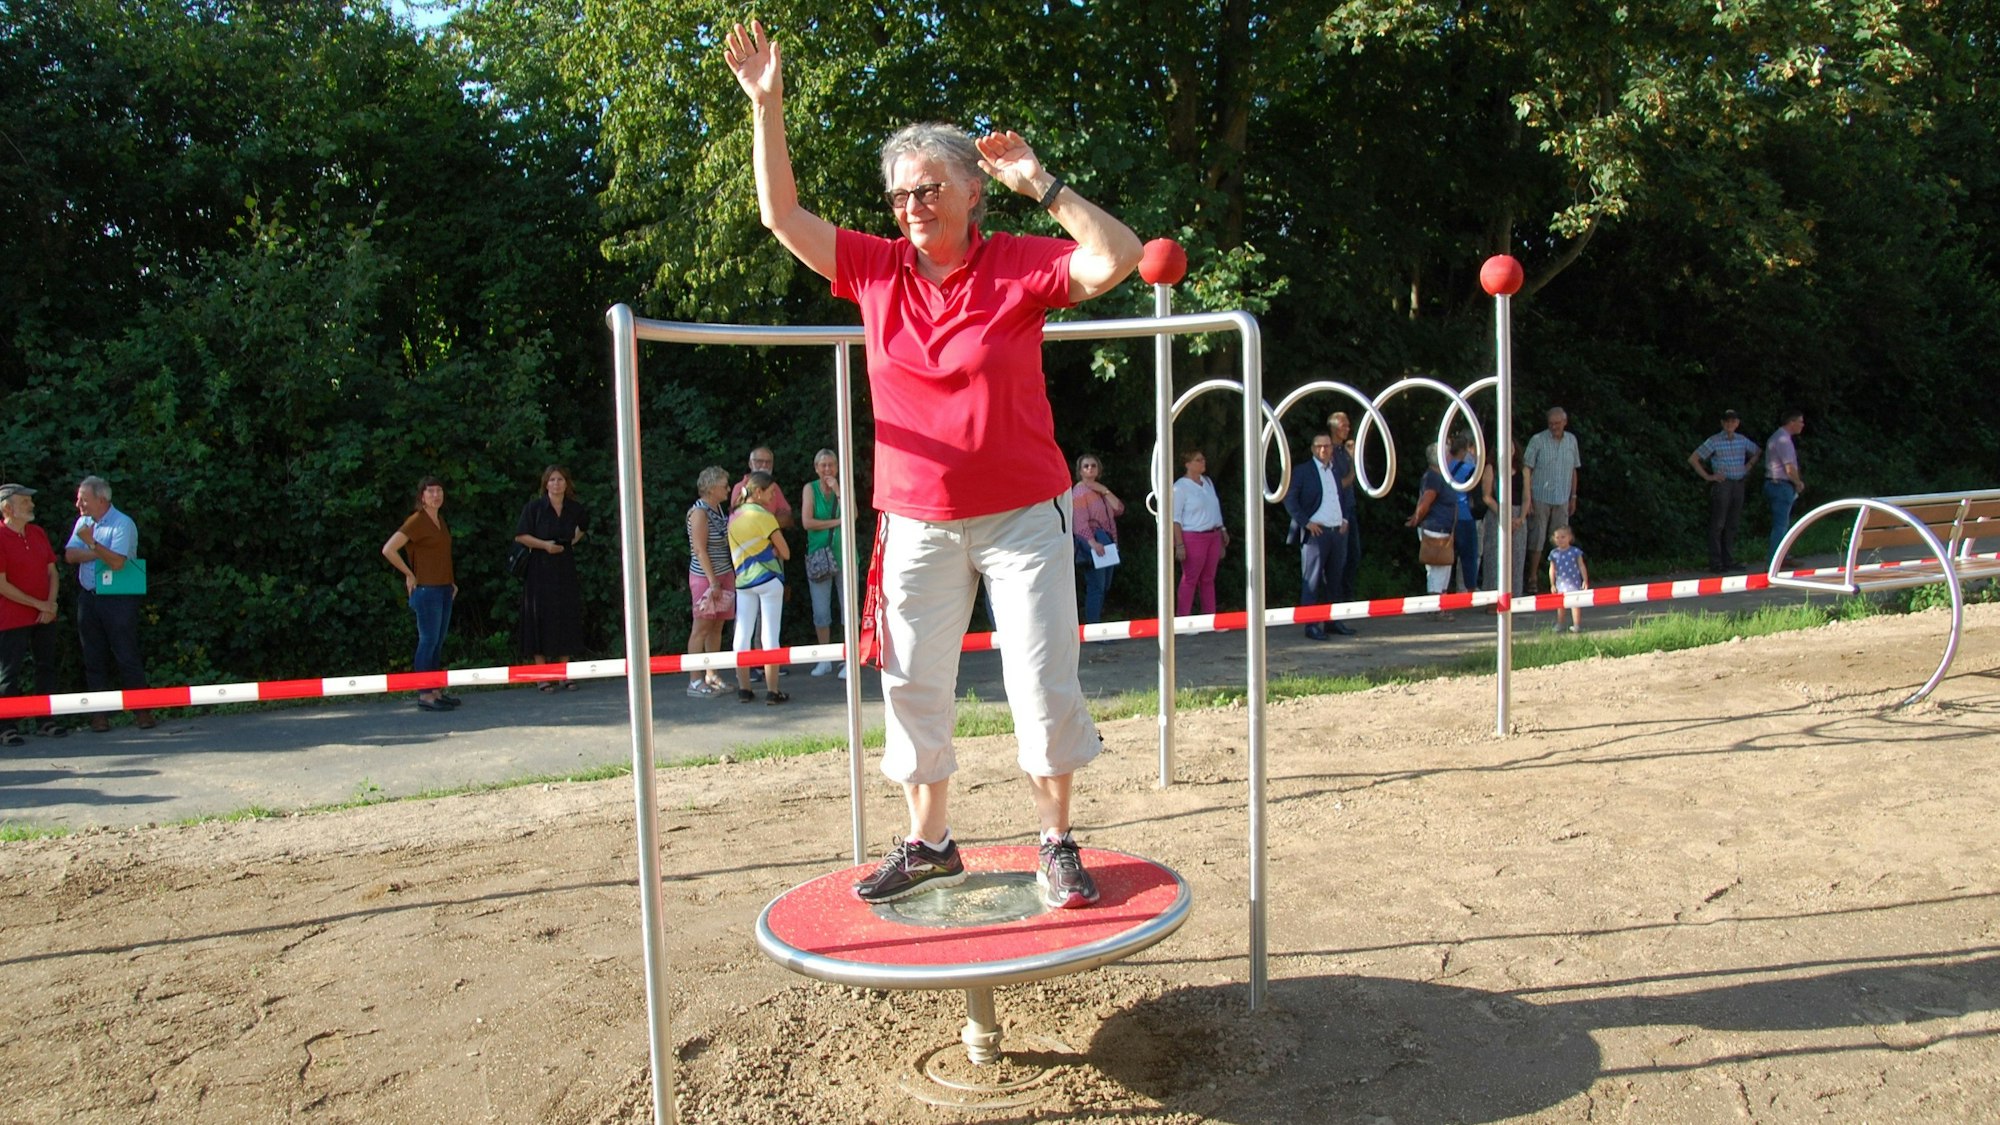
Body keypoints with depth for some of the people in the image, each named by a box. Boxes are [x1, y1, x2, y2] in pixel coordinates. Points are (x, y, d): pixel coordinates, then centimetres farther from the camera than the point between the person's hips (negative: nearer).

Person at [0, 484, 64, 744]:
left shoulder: (38, 534, 10)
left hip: (45, 616, 7)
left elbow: (52, 572, 11)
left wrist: (51, 604, -4)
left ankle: (45, 720, 19)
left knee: (46, 667, 11)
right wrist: (38, 604, -14)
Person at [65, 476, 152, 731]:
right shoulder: (83, 523, 13)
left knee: (127, 657, -5)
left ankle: (141, 710, -1)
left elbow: (117, 562, -20)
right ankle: (98, 713, 11)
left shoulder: (123, 524, -9)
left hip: (118, 599, -6)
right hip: (88, 598, 6)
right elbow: (70, 555, 0)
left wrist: (93, 544, -29)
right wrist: (99, 553, -12)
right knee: (94, 659, 7)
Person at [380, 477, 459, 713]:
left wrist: (451, 581, 14)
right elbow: (388, 550, -18)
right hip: (426, 589, -8)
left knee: (438, 642, 11)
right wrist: (409, 575, -12)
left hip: (444, 589, 8)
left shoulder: (440, 520, 13)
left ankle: (436, 690, 16)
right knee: (428, 641, -6)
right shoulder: (416, 521, -11)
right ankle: (425, 695, -2)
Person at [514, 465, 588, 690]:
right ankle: (543, 676, -1)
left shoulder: (574, 508, 7)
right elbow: (520, 536, -5)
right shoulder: (535, 507, -4)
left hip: (565, 569, 4)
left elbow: (583, 525, 28)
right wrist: (545, 545, -15)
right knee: (541, 621, -4)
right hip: (540, 570, -4)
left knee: (567, 619, 3)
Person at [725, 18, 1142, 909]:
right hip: (918, 523, 4)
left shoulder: (1019, 266, -5)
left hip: (1022, 516, -3)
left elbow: (1118, 260, -17)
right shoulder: (877, 271, 4)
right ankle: (928, 843, 25)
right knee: (912, 685, 9)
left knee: (1043, 682, 1)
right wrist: (766, 107, 1)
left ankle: (1056, 845, 17)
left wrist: (1039, 184, -19)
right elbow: (782, 216, 7)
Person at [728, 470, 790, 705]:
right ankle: (773, 692, 0)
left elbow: (735, 552, 14)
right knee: (770, 635, -2)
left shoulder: (734, 516, 8)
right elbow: (785, 553, -9)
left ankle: (743, 689, 12)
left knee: (743, 634, 8)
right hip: (768, 579, -6)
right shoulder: (764, 516, -11)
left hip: (742, 581, 6)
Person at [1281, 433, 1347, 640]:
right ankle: (1311, 626, -5)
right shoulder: (1302, 471, -1)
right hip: (1315, 532, -6)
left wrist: (1345, 519, 13)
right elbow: (1289, 499, -7)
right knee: (1312, 581, -6)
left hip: (1338, 532, 6)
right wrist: (1306, 522, -15)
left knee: (1333, 580, 11)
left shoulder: (1336, 471, 18)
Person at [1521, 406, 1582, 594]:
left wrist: (1573, 497, 14)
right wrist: (1527, 498, -12)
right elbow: (1526, 469, -6)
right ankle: (1532, 580, 4)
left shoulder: (1571, 441, 9)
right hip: (1541, 498, -4)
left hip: (1562, 499, 4)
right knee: (1537, 539, -2)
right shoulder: (1538, 440, -5)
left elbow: (1573, 470, 16)